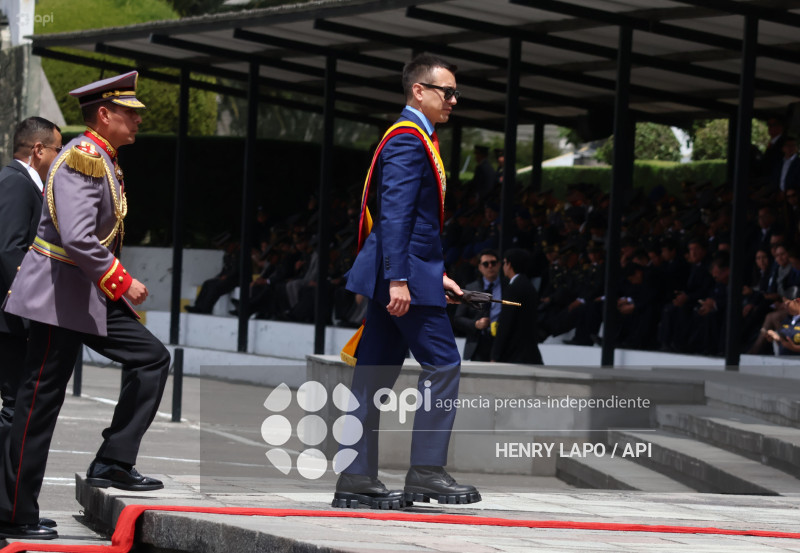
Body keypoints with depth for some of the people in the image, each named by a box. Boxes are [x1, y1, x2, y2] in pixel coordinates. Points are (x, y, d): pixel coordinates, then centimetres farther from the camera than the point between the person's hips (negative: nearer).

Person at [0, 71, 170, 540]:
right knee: (39, 404, -4)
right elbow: (78, 239, -27)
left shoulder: (105, 161, 13)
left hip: (94, 296, 10)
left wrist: (117, 288, 18)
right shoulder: (83, 158, -17)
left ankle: (114, 463, 5)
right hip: (60, 296, -10)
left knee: (152, 358, 3)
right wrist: (123, 282, -21)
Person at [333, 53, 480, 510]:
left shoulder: (416, 138, 21)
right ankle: (427, 472, -5)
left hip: (401, 272, 10)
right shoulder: (408, 139, -11)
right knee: (443, 365, -7)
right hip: (407, 272, -10)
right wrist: (398, 279, -25)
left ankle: (357, 480, 8)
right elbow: (395, 213, -20)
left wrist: (436, 272, 23)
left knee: (377, 372, 7)